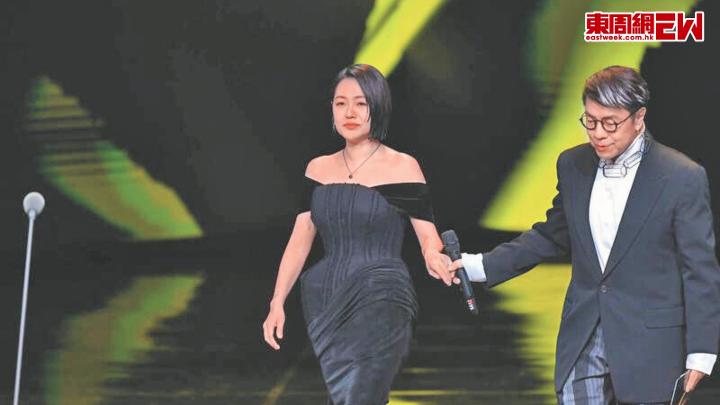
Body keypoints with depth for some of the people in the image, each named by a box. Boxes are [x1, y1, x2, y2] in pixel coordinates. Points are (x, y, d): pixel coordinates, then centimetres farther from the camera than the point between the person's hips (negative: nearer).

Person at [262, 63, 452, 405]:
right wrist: (277, 303, 0)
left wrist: (434, 259, -28)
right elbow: (300, 240, 9)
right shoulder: (319, 169, 11)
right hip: (327, 304, 5)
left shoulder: (402, 167, -1)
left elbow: (428, 236, -4)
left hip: (381, 304, -5)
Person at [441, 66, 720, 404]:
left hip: (649, 342, -4)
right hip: (582, 339, 4)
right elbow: (551, 236, 16)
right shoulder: (573, 165, 4)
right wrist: (479, 266, 6)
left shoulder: (683, 177, -11)